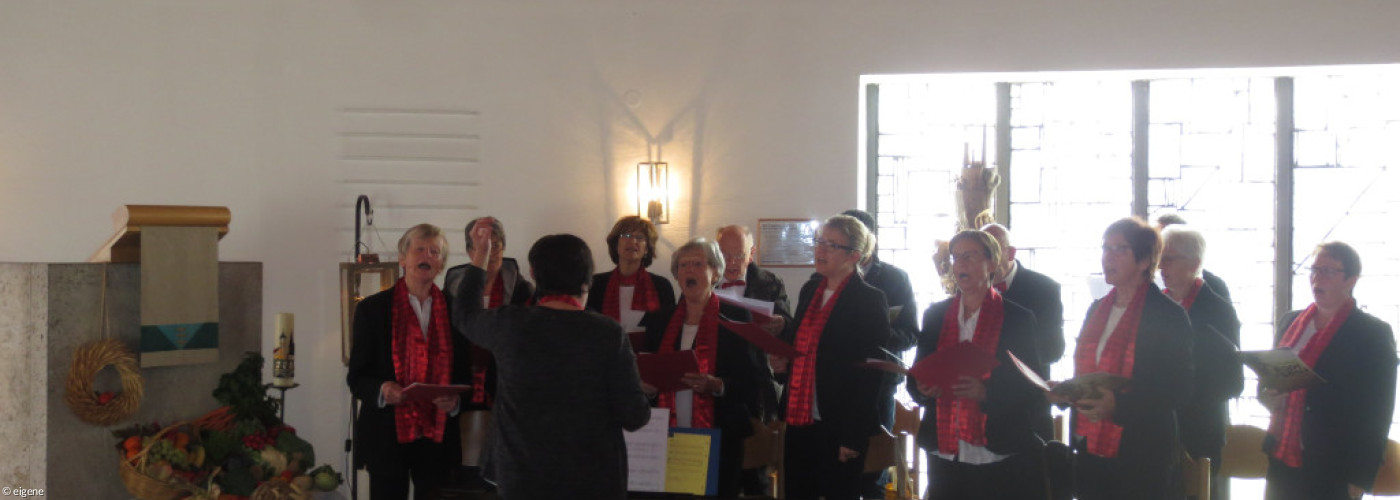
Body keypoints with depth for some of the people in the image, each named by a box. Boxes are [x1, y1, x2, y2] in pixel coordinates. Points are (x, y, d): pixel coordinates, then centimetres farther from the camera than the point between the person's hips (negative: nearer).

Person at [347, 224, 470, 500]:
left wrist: (455, 400, -9)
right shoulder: (372, 309, 2)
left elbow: (465, 373, 12)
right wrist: (380, 390, -19)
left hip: (438, 437, 2)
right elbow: (356, 376, 2)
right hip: (387, 436, -2)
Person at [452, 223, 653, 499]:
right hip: (593, 477, -1)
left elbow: (464, 315, 17)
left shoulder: (509, 324, -7)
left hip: (521, 476, 1)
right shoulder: (608, 333, -13)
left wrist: (479, 255, 25)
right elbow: (635, 417, -11)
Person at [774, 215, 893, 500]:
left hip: (837, 429, -7)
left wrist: (852, 437, -17)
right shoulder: (810, 290, 13)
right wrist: (782, 361, 3)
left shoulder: (869, 300, -9)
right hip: (800, 421, 7)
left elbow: (869, 374, -13)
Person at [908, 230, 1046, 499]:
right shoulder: (935, 315, 11)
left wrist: (985, 392, -20)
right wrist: (924, 388, -9)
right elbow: (916, 379, 14)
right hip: (944, 455, 3)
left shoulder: (1018, 319, -1)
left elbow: (1031, 392, -4)